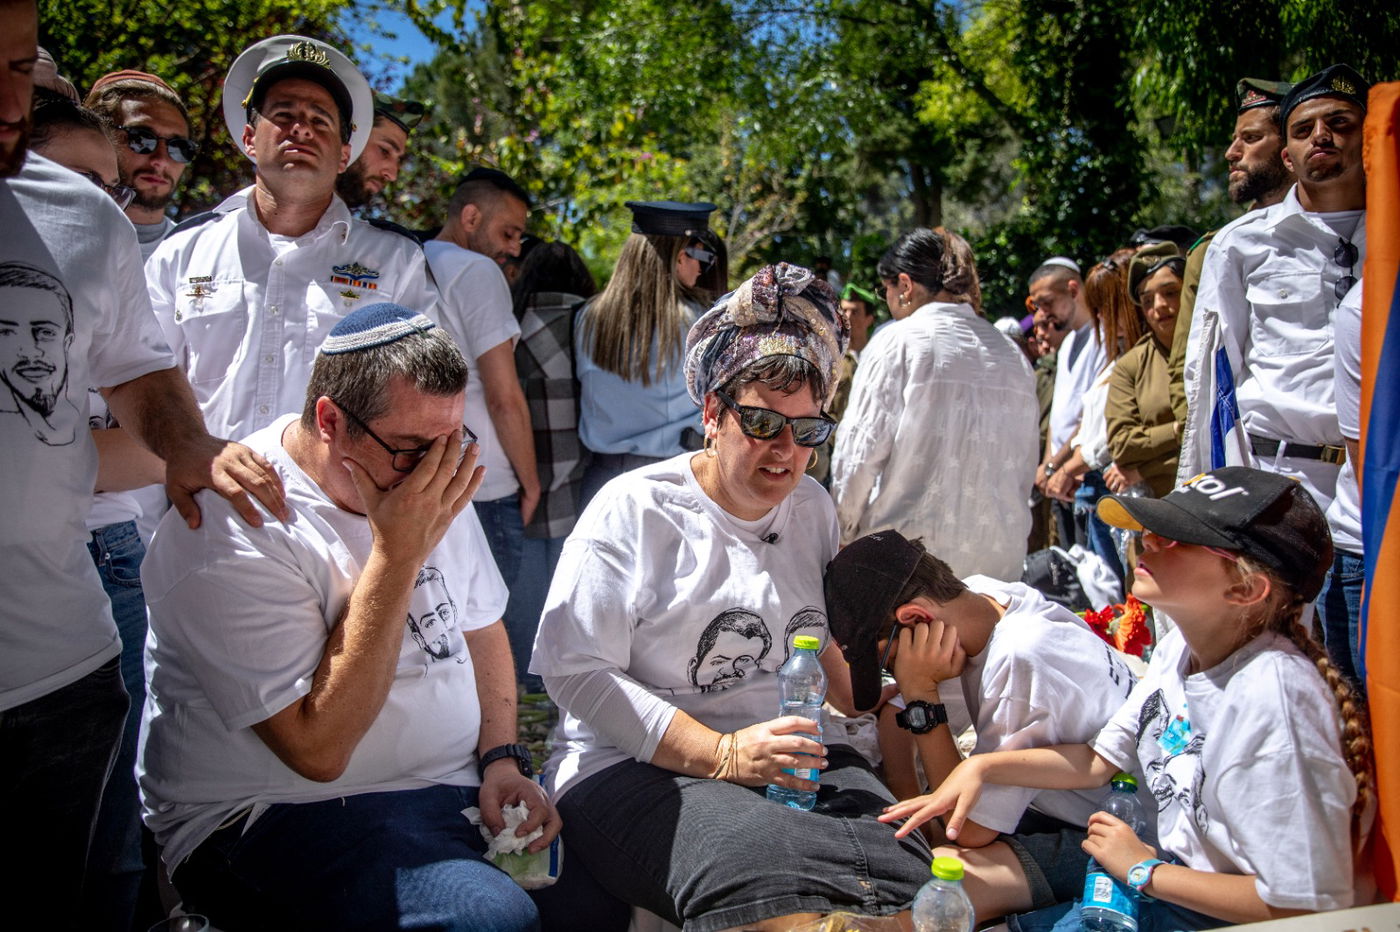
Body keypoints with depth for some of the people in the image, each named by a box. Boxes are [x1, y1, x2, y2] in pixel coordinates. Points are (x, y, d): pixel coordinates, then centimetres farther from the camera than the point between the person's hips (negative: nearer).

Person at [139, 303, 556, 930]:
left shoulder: (434, 481, 4)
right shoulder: (228, 535, -20)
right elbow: (318, 750, -22)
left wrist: (502, 759, 0)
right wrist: (397, 553, -26)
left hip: (459, 786, 7)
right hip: (274, 815, -6)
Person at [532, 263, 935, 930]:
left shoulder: (813, 509, 14)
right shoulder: (634, 510, -5)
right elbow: (576, 672, -12)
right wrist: (723, 754, -19)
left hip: (794, 764, 5)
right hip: (636, 773, -4)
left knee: (900, 865, -25)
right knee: (762, 874, -35)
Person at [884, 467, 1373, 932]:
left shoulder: (1273, 699, -32)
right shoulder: (1182, 646, -6)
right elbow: (1100, 760, 4)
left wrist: (1144, 870, -17)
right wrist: (982, 767, -10)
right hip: (1171, 868, 7)